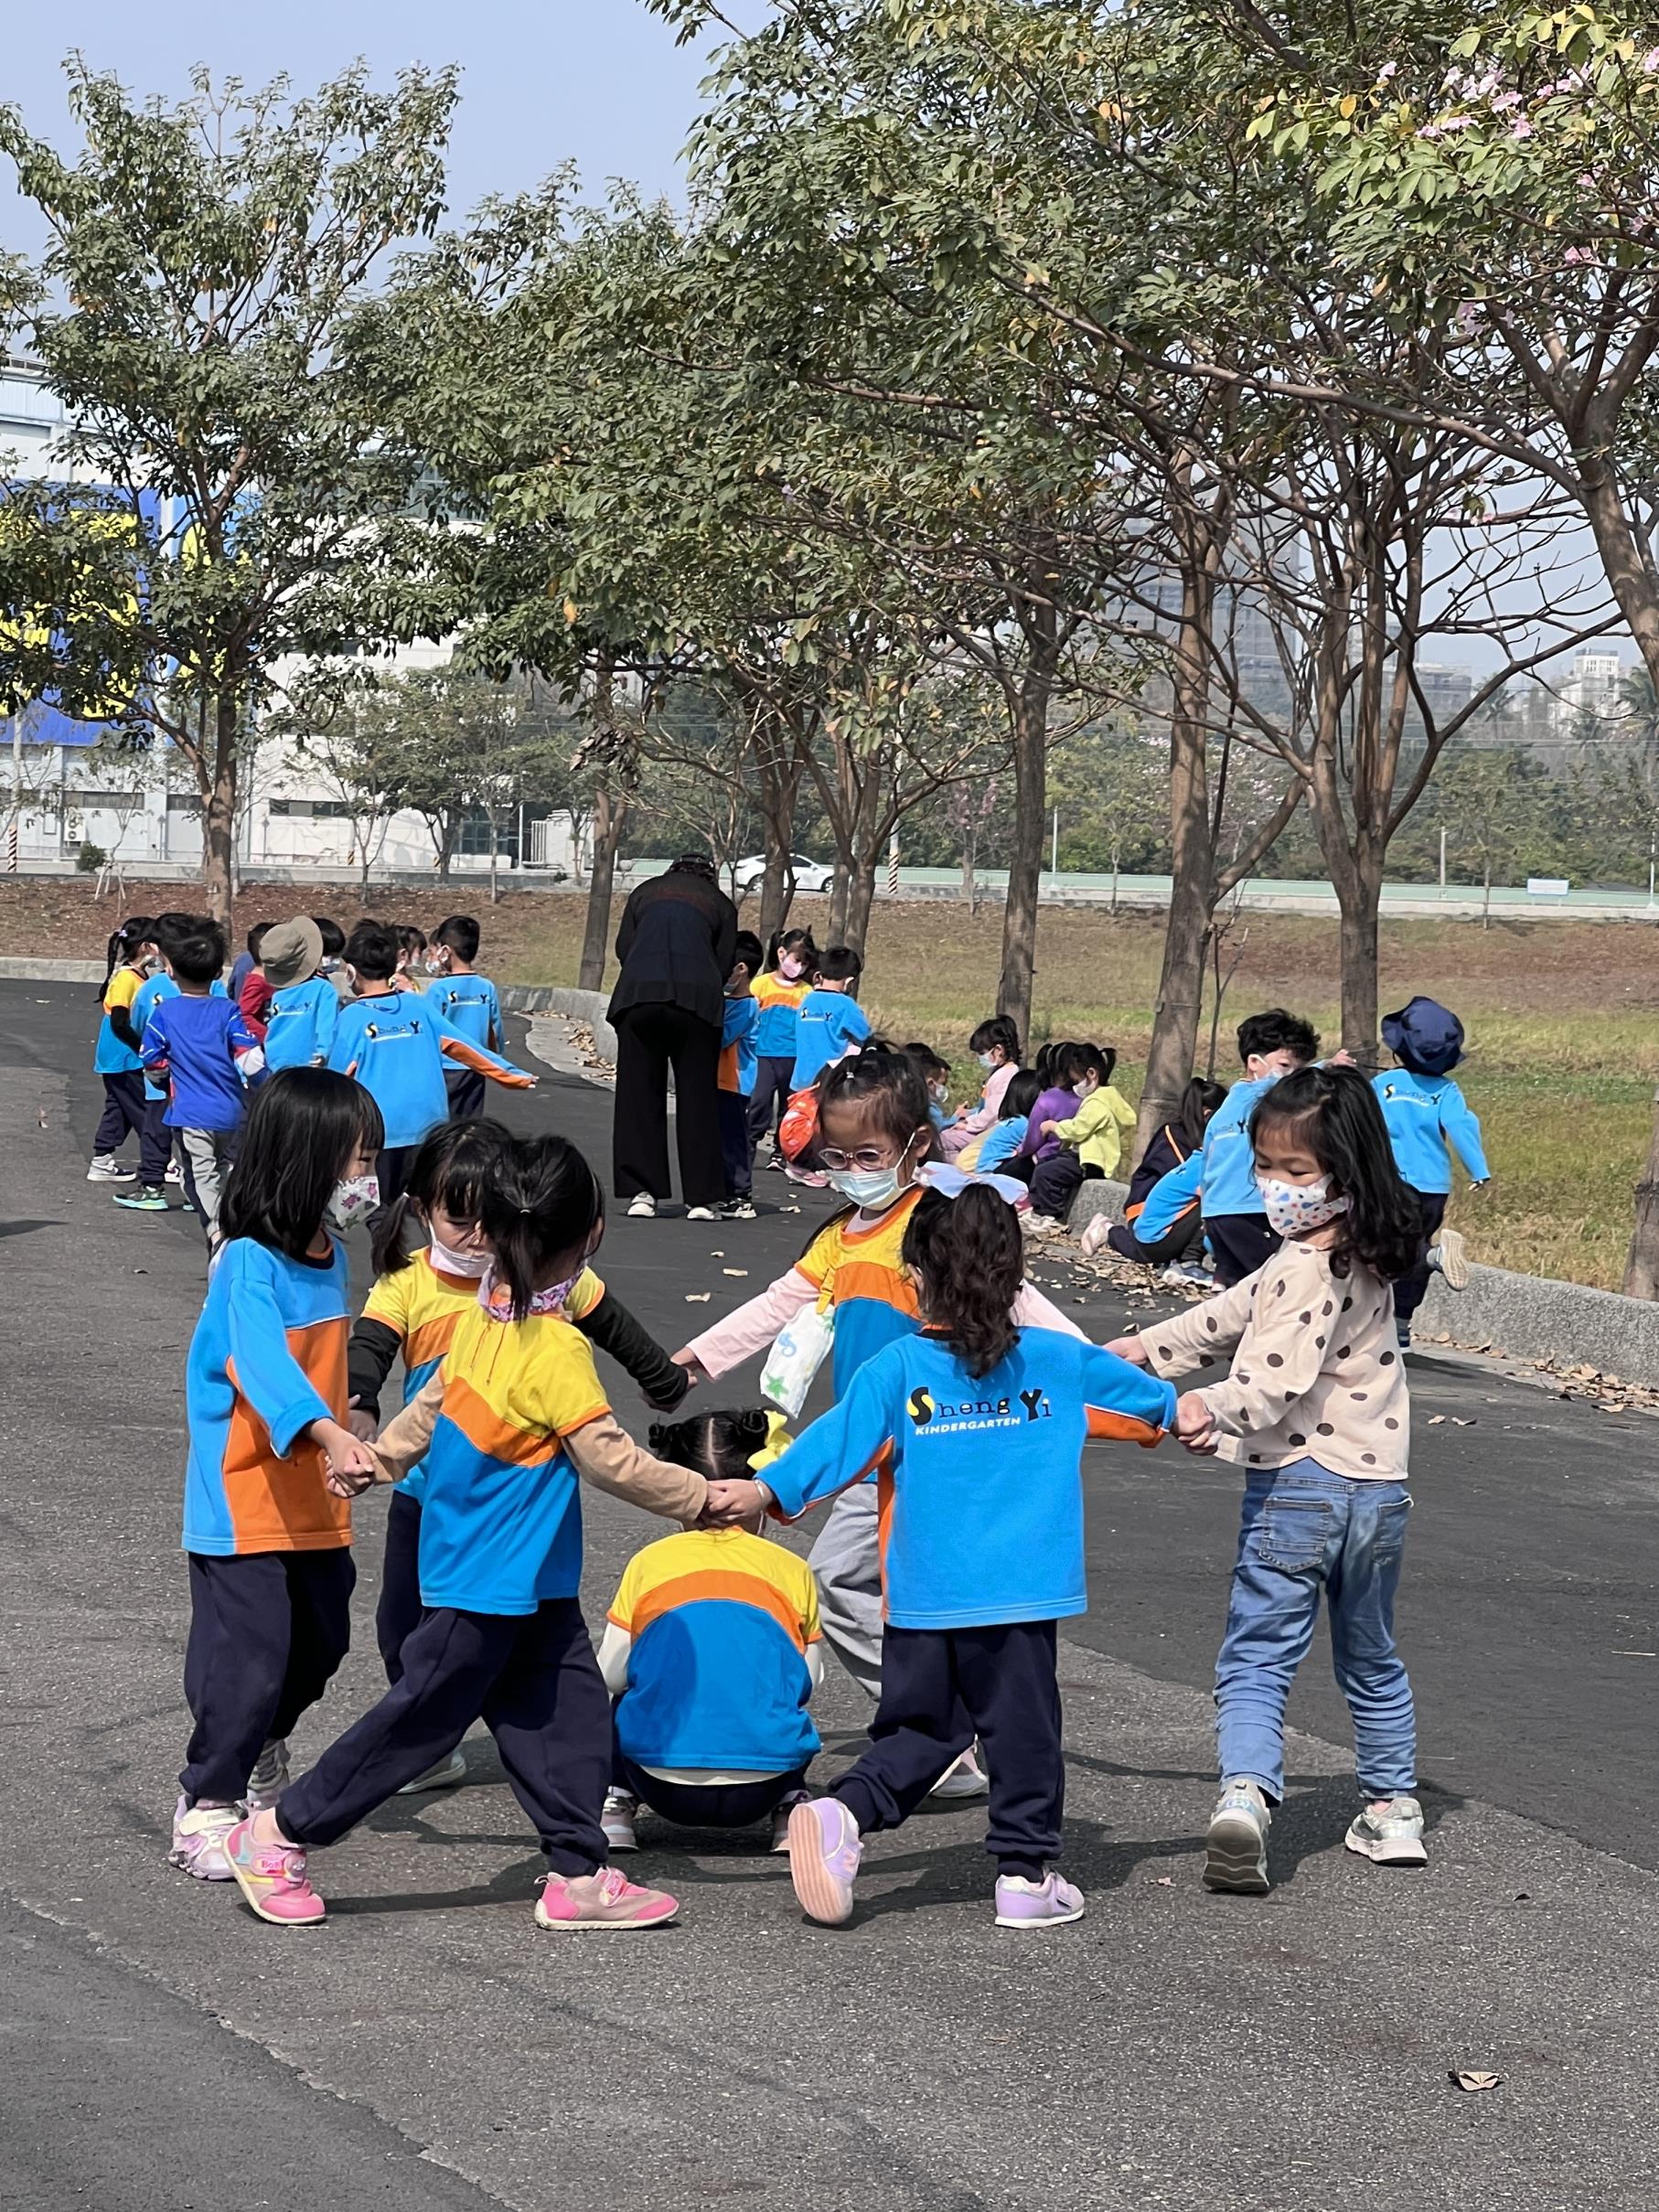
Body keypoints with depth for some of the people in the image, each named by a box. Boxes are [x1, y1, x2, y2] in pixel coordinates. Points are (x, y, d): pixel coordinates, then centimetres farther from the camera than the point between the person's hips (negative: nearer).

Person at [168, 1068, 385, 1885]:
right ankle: (205, 1810, 6)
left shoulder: (328, 1254, 6)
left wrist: (344, 1437, 18)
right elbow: (261, 1361, -35)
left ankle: (262, 1750, 45)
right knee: (248, 1655, -7)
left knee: (320, 1642, 19)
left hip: (313, 1497, 8)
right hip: (245, 1501, -8)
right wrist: (330, 1435, -48)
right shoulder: (250, 1263, -21)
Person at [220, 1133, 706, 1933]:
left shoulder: (483, 1318, -1)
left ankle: (578, 1875, 13)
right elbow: (611, 1460, -21)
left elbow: (429, 1409, 13)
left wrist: (377, 1459, 29)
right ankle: (277, 1836, 13)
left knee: (568, 1714, 10)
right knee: (423, 1717, 3)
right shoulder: (556, 1351, -25)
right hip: (490, 1582, -8)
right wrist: (705, 1498, -12)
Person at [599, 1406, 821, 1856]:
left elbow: (609, 1676, 8)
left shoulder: (647, 1564, 5)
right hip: (760, 1792, 1)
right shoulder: (792, 1571, 7)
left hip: (664, 1785, -1)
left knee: (617, 1702, 32)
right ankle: (790, 1811, 15)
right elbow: (807, 1685, 13)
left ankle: (614, 1810, 13)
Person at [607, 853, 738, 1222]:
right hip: (697, 997, -1)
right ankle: (702, 1196, 4)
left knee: (639, 1094, 7)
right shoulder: (719, 903, 22)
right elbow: (725, 962, 15)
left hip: (638, 994, 1)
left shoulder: (645, 892, 26)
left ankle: (642, 1192, 2)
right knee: (697, 1096, 5)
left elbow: (623, 947, 17)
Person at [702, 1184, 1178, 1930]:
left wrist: (762, 1490, -7)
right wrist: (1185, 1411, 40)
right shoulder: (1058, 1362, 5)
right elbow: (1147, 1398, 21)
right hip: (1019, 1594, 0)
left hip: (923, 1598, 0)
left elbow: (838, 1440, -11)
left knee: (920, 1731, 12)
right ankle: (1025, 1873, 11)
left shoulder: (895, 1369, -4)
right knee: (1022, 1729, 9)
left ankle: (842, 1814, -9)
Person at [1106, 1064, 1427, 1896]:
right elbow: (1236, 1315, 18)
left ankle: (1244, 1795, -23)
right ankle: (1393, 1809, 30)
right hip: (1378, 1483, 8)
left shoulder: (1310, 1268, -18)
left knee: (1256, 1660, -5)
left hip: (1299, 1482, -8)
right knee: (1370, 1659, 23)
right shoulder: (1360, 1259, 11)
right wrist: (1142, 1349, 22)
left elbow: (1281, 1373, -31)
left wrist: (1214, 1409, -46)